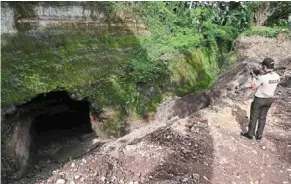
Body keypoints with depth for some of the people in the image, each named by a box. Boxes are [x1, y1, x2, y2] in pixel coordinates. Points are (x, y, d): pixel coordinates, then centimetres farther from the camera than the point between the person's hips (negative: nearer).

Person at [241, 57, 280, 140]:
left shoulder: (262, 77, -27)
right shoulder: (277, 77, -6)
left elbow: (253, 88, -16)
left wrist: (254, 78, -2)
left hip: (259, 100, -6)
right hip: (269, 99, 6)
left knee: (254, 117, 10)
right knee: (262, 117, 17)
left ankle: (250, 134, 23)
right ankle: (259, 135, 27)